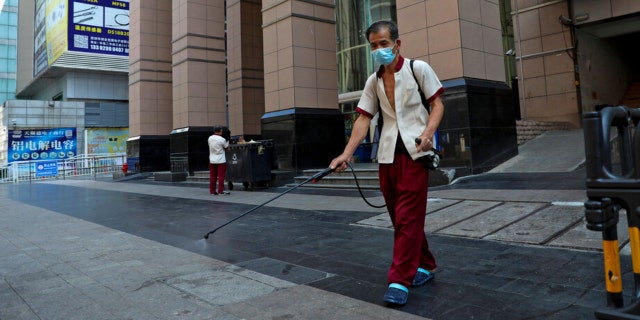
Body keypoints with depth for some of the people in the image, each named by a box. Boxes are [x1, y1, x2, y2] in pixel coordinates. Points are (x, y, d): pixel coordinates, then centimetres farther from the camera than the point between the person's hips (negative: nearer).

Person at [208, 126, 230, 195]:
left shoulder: (210, 138, 1)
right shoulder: (222, 139, -14)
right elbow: (226, 147, -1)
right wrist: (228, 141, 15)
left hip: (212, 160, 5)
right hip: (221, 161, -5)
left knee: (212, 176, 10)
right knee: (221, 176, 0)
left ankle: (212, 190, 14)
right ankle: (221, 190, 0)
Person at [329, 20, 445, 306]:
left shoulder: (418, 68, 1)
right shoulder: (373, 81, 12)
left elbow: (437, 104, 0)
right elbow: (364, 119, 6)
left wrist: (428, 132, -19)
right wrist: (347, 153, -6)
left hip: (415, 151, -5)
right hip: (387, 154, 5)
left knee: (407, 216, -8)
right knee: (400, 216, 10)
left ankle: (400, 281, -3)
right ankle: (424, 266, 27)